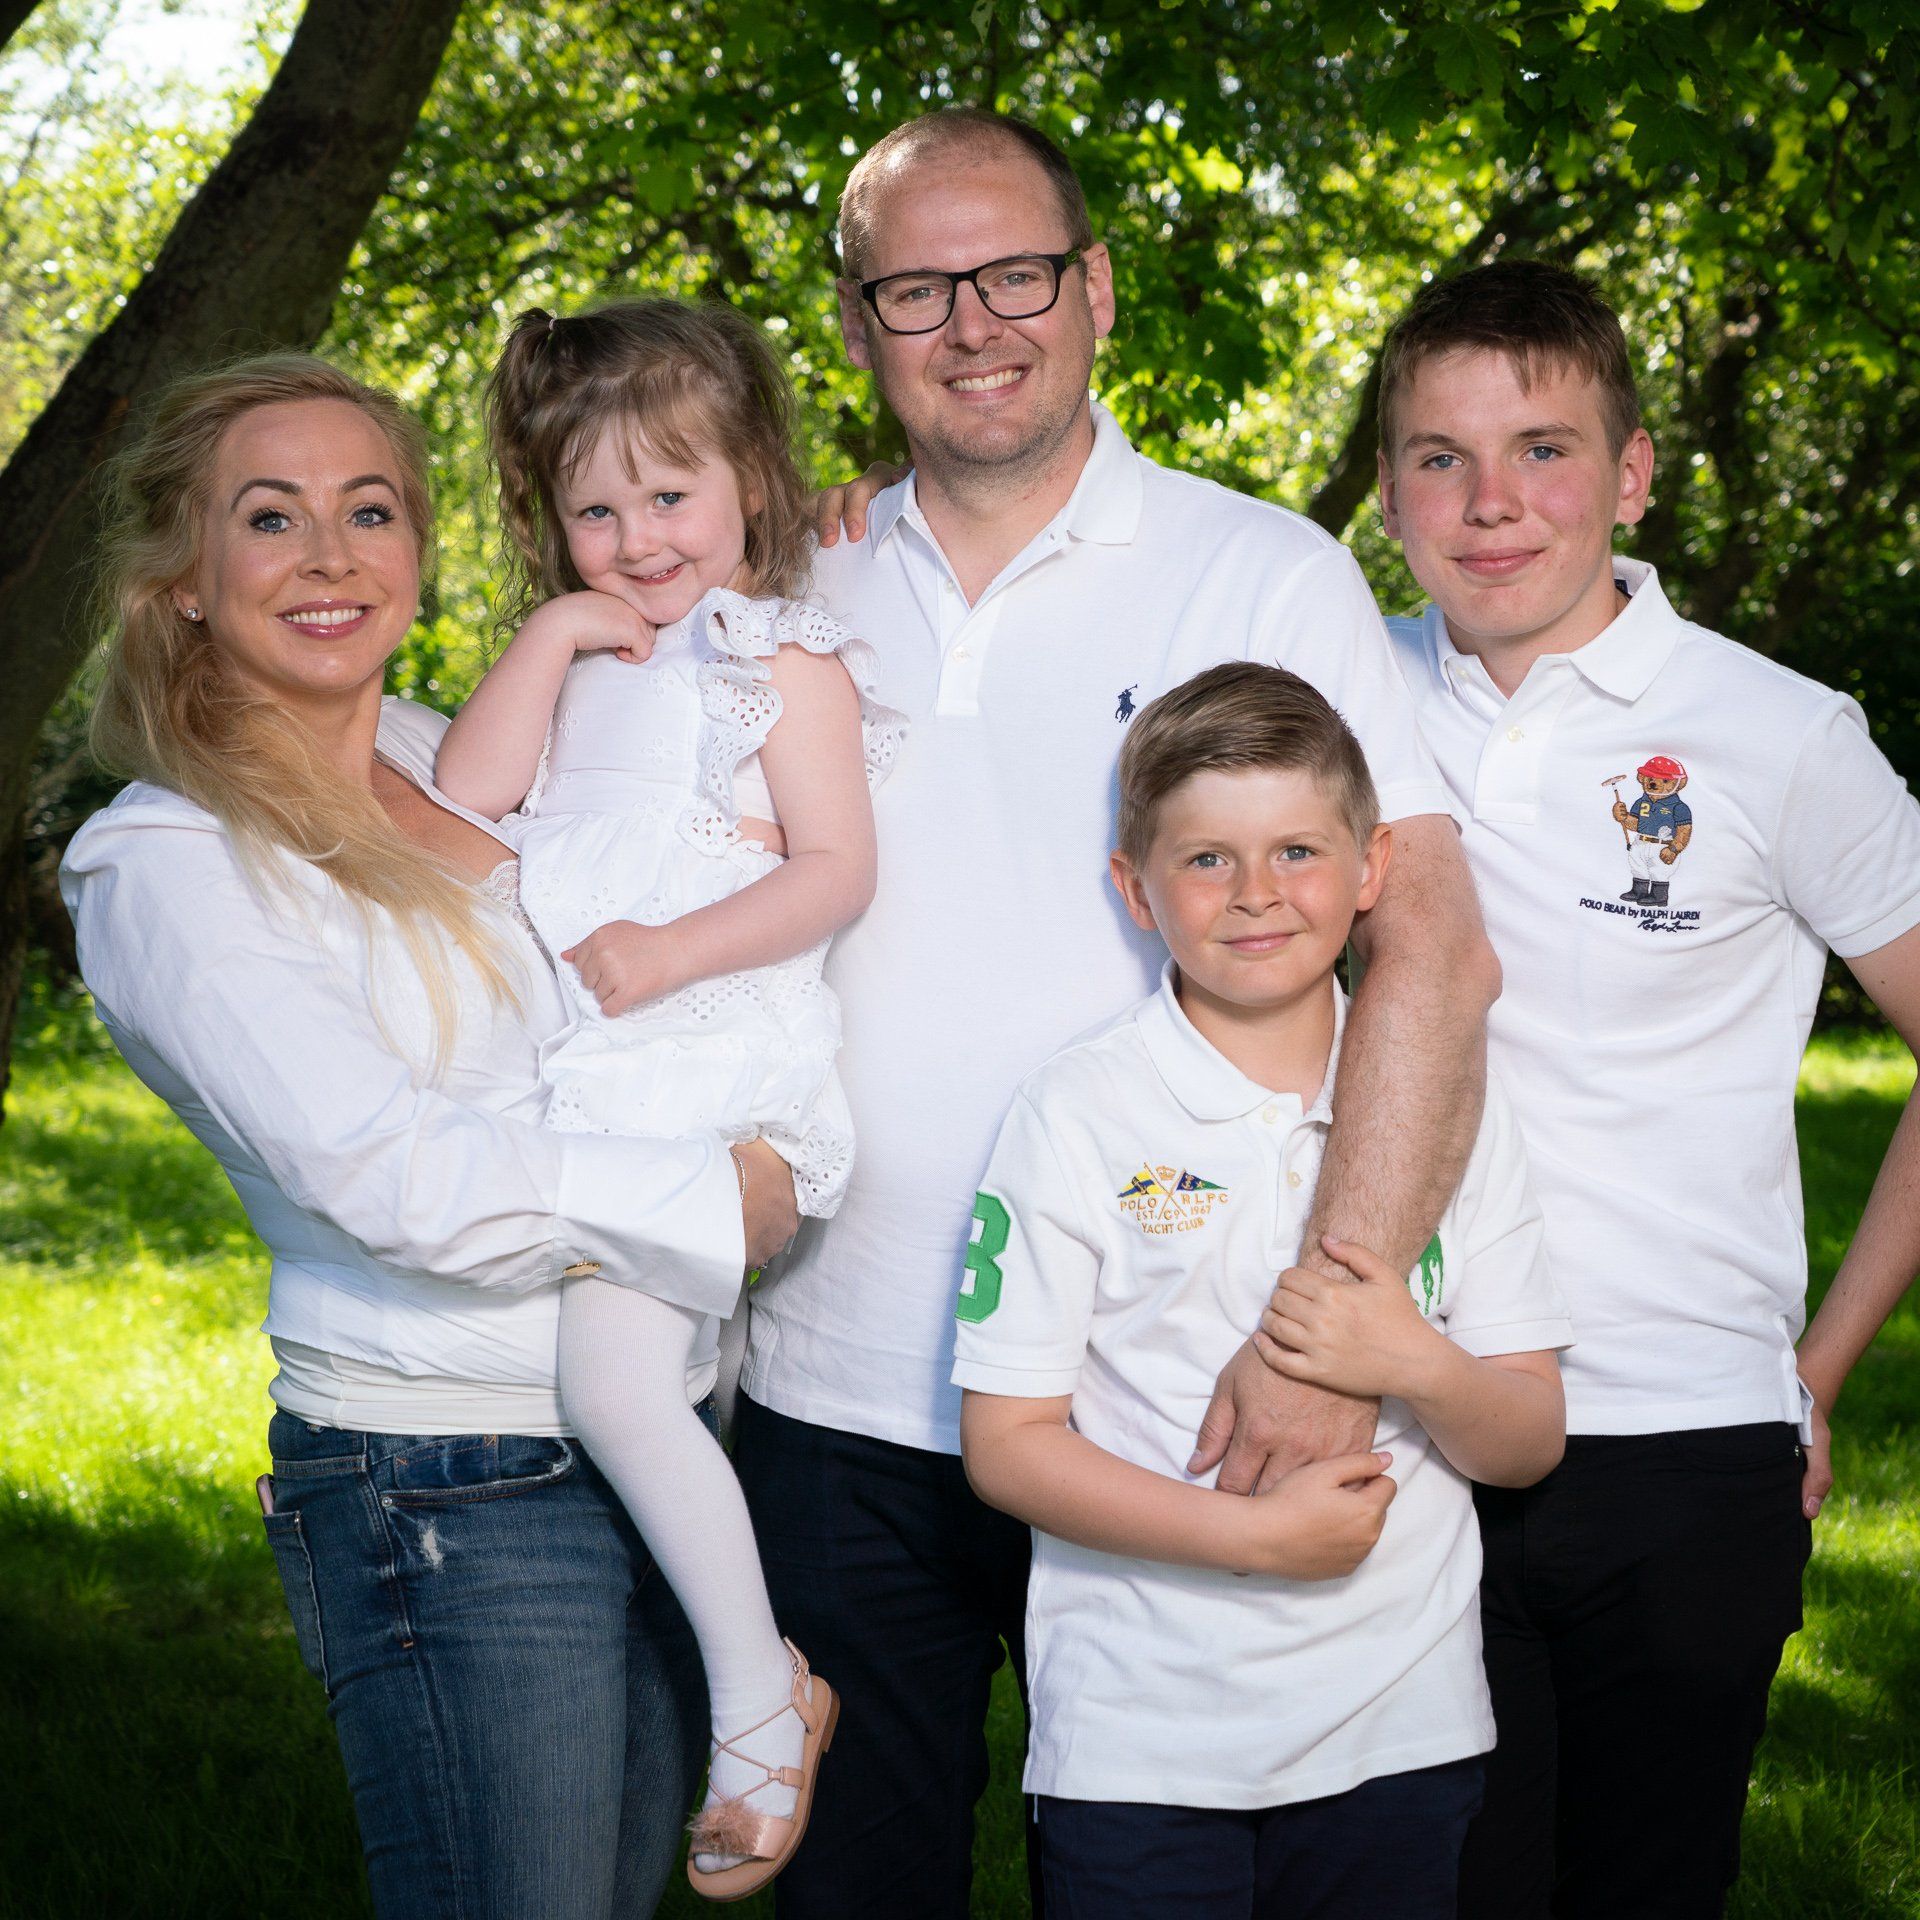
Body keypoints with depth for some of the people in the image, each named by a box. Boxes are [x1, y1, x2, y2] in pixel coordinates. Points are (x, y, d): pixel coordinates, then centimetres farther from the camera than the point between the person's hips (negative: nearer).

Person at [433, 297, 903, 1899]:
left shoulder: (784, 663, 1)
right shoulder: (573, 660, 20)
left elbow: (836, 870, -7)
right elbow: (467, 795, 6)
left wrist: (672, 953, -16)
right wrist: (552, 634, 1)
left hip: (709, 1074, -7)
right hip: (565, 1084, 7)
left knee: (616, 1373, -20)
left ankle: (763, 1692, -7)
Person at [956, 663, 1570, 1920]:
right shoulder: (1080, 1114, -5)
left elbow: (1532, 1444, 6)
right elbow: (1005, 1439, -7)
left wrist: (1421, 1368, -15)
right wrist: (1248, 1532, -18)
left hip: (1402, 1734, 3)